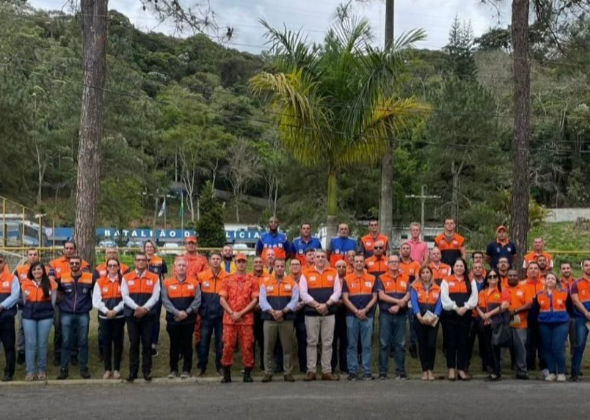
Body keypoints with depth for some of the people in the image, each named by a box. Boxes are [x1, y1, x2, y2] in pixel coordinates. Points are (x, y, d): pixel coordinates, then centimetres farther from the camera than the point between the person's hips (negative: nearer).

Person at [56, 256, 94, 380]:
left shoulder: (90, 278, -2)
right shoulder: (62, 278, 0)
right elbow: (58, 292, 18)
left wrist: (91, 303, 6)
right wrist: (62, 301, 9)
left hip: (83, 314, 0)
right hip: (66, 314, 0)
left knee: (83, 342, 4)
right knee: (66, 342, 3)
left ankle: (84, 368, 12)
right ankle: (64, 369, 9)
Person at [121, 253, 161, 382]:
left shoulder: (154, 278, 4)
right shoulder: (126, 278, 5)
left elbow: (155, 296, -3)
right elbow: (125, 296, -3)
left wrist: (145, 308, -17)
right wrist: (137, 307, -17)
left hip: (148, 315, 0)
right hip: (132, 315, 0)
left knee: (147, 343, 3)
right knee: (133, 344, 4)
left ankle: (147, 371, 10)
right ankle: (133, 371, 10)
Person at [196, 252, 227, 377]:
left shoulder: (227, 277, -3)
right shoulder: (201, 276, -1)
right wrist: (199, 310, 1)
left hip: (221, 316, 0)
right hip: (206, 315, 0)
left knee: (221, 341, 7)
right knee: (203, 342, 4)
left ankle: (220, 366, 20)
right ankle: (201, 367, 14)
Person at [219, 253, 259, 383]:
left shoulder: (252, 280, 6)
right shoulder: (227, 279, 9)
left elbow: (255, 300, -1)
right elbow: (222, 299, 3)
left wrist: (241, 313, -9)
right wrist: (232, 313, -9)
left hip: (247, 319, -1)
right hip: (229, 318, 1)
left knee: (247, 346, -1)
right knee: (228, 345, 1)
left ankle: (247, 373, 8)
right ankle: (226, 373, 8)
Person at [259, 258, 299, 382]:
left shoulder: (292, 283, 6)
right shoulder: (266, 283, 7)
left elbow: (294, 301, -3)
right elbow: (262, 301, -2)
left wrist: (282, 311, -16)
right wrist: (273, 312, -17)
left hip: (287, 320, 0)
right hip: (269, 320, 0)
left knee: (287, 347, 3)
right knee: (268, 348, 2)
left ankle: (288, 373, 10)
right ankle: (268, 373, 9)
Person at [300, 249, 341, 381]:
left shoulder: (334, 273, 7)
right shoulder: (306, 274, 2)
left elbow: (337, 291, 0)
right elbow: (303, 293, -5)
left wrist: (326, 304, -13)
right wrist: (317, 305, -14)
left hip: (329, 313, 1)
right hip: (311, 313, -1)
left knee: (327, 343, 4)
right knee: (312, 342, 3)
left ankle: (326, 371, 9)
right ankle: (311, 371, 8)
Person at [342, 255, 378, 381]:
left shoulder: (372, 279, 8)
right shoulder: (347, 279, 5)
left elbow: (374, 297, 4)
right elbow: (345, 298, -1)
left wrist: (365, 310, -10)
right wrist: (356, 311, -11)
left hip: (367, 316, 0)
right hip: (351, 316, 0)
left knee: (366, 345, 1)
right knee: (352, 345, 2)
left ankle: (367, 372, 6)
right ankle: (352, 371, 7)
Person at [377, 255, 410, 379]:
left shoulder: (405, 278, 11)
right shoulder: (382, 279, 5)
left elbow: (408, 295, 2)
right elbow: (381, 296, -7)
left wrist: (398, 306, -13)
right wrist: (398, 301, -13)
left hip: (401, 314, 2)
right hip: (385, 314, -2)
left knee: (400, 344, 4)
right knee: (384, 343, -2)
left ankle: (400, 371, 9)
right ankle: (383, 371, 2)